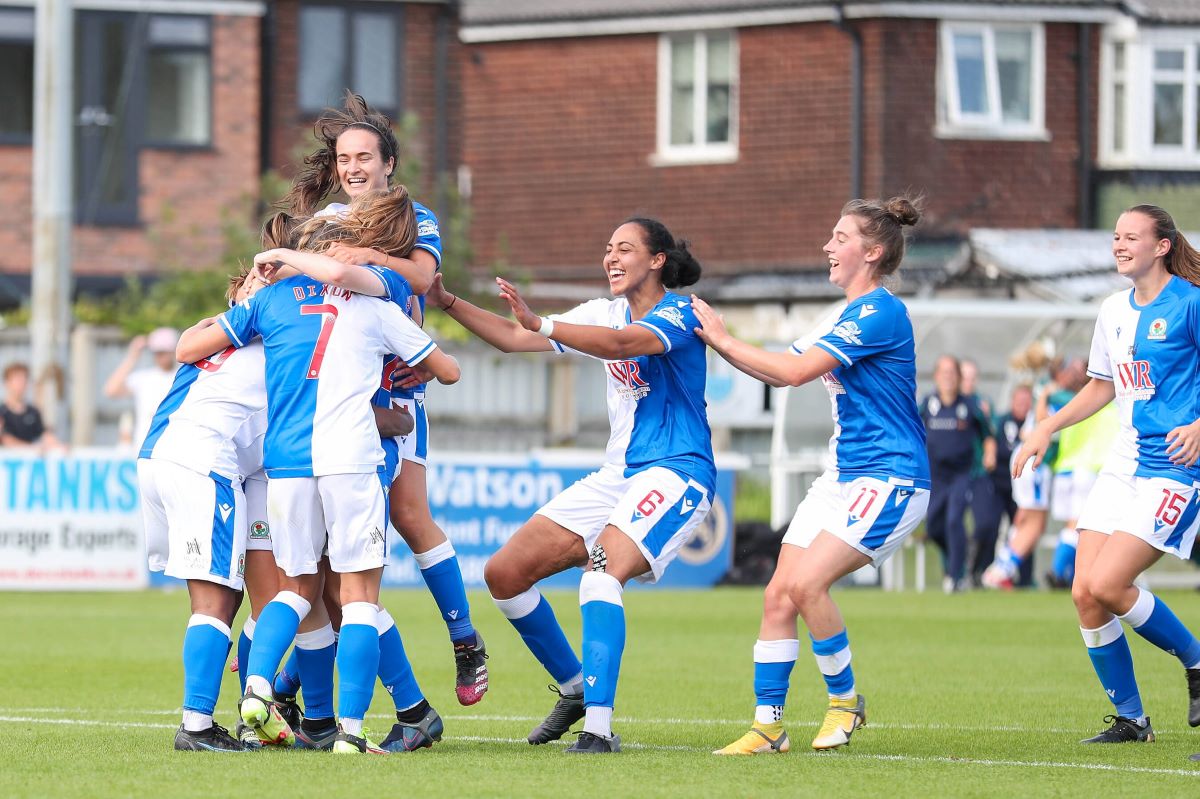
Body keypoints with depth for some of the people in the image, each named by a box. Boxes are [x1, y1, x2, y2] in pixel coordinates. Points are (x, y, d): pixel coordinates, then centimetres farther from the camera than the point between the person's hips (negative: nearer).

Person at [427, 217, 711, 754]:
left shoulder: (679, 312, -10)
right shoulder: (605, 313, 14)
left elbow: (623, 343, -31)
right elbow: (516, 339, 15)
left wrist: (539, 323, -41)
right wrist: (447, 302, 4)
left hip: (675, 471, -9)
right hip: (616, 476, 9)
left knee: (602, 567, -33)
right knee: (505, 572, 2)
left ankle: (598, 726, -36)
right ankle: (574, 687, 19)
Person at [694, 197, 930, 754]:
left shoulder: (881, 313, -16)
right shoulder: (846, 317, 16)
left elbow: (796, 371, -21)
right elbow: (781, 371, 20)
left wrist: (723, 340, -13)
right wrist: (716, 337, 10)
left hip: (889, 480, -9)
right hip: (843, 477, 9)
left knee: (807, 584, -22)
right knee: (778, 595, -1)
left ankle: (844, 701, -3)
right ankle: (767, 727, 4)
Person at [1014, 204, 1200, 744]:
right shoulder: (1114, 311, 13)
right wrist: (1048, 428, 18)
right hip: (1124, 466, 7)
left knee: (1107, 584, -19)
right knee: (1085, 594, -3)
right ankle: (1130, 720, 10)